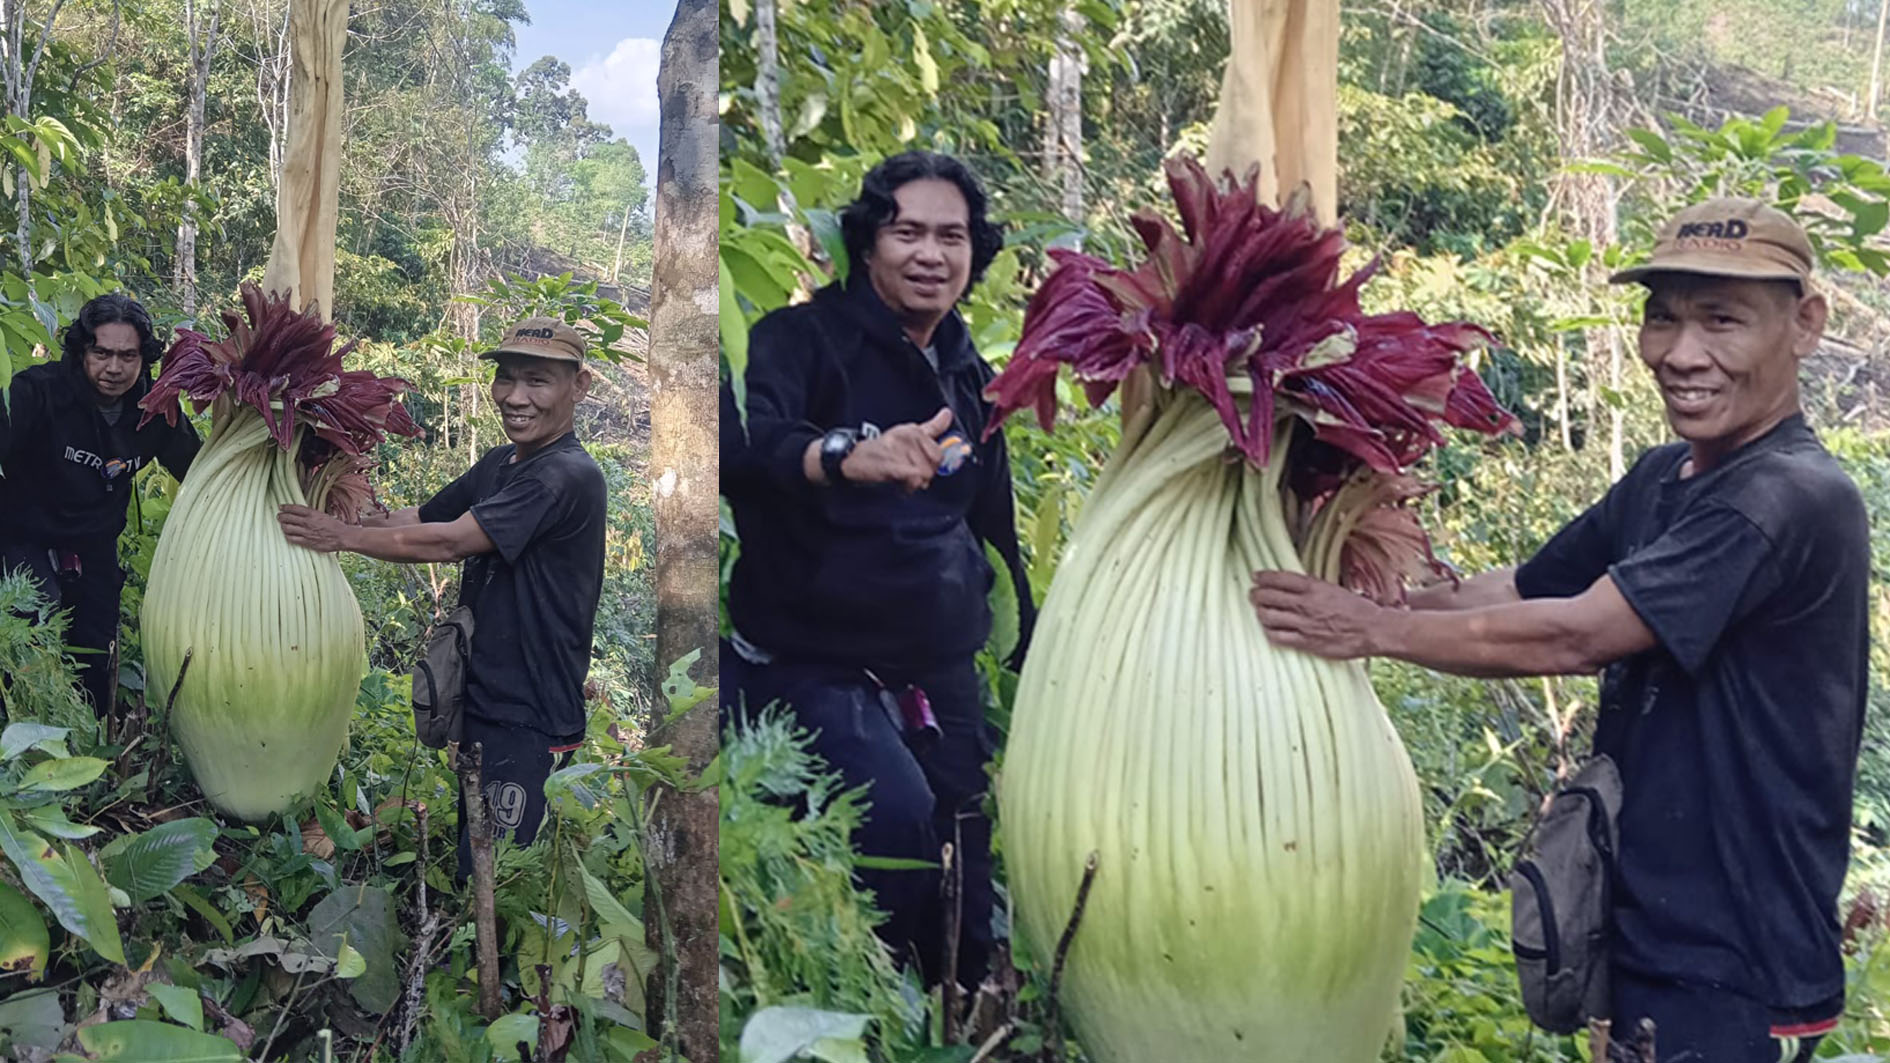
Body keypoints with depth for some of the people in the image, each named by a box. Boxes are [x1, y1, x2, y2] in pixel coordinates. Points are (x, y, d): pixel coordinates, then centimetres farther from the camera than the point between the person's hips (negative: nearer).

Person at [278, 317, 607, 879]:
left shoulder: (567, 476, -20)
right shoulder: (499, 464, 12)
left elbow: (446, 541, -21)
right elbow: (418, 518, 16)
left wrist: (342, 536, -13)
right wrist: (325, 519, 4)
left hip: (529, 722, -10)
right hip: (480, 702, 10)